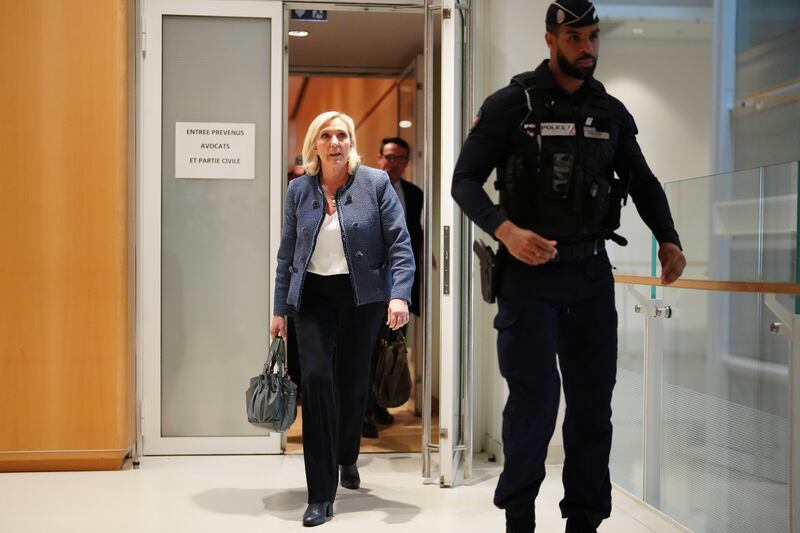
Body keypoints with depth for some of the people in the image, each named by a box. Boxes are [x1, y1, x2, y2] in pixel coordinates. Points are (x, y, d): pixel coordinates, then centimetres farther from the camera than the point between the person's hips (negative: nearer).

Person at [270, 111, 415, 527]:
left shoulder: (375, 183, -3)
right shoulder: (298, 190, 4)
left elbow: (400, 245, -6)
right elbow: (287, 254, 9)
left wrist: (399, 295, -18)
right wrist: (280, 310, 8)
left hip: (362, 296, 0)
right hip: (314, 295, 1)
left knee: (353, 383, 10)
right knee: (317, 378, -13)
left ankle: (347, 458, 41)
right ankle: (320, 496, -6)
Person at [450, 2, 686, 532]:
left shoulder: (611, 112, 9)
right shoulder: (511, 104, -4)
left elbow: (642, 181, 18)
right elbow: (465, 180, -7)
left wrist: (668, 240, 1)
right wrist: (506, 231, -25)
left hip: (591, 272, 5)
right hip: (529, 271, -4)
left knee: (593, 401, 6)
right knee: (535, 397, -7)